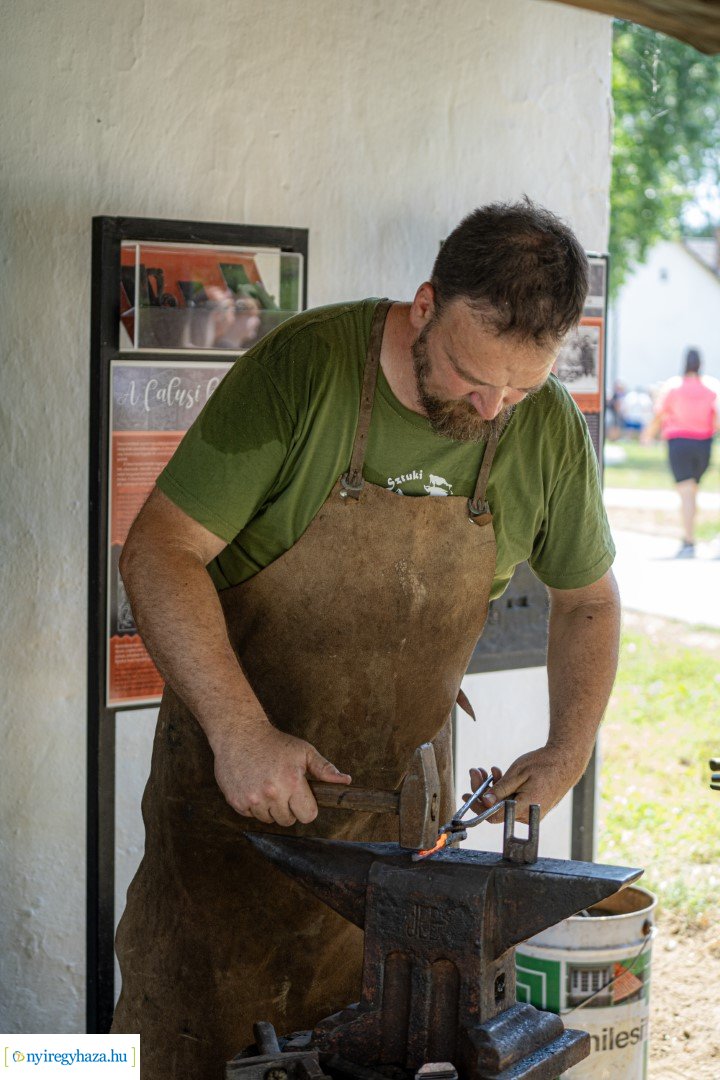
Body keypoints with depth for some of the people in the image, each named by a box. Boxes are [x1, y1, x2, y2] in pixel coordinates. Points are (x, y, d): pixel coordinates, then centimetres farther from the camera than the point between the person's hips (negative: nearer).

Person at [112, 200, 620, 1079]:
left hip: (402, 793, 3)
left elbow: (586, 596, 11)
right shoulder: (302, 369, -19)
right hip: (235, 764, -3)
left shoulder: (550, 431, -6)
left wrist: (569, 749, -2)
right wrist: (239, 730, -29)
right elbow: (160, 551, -20)